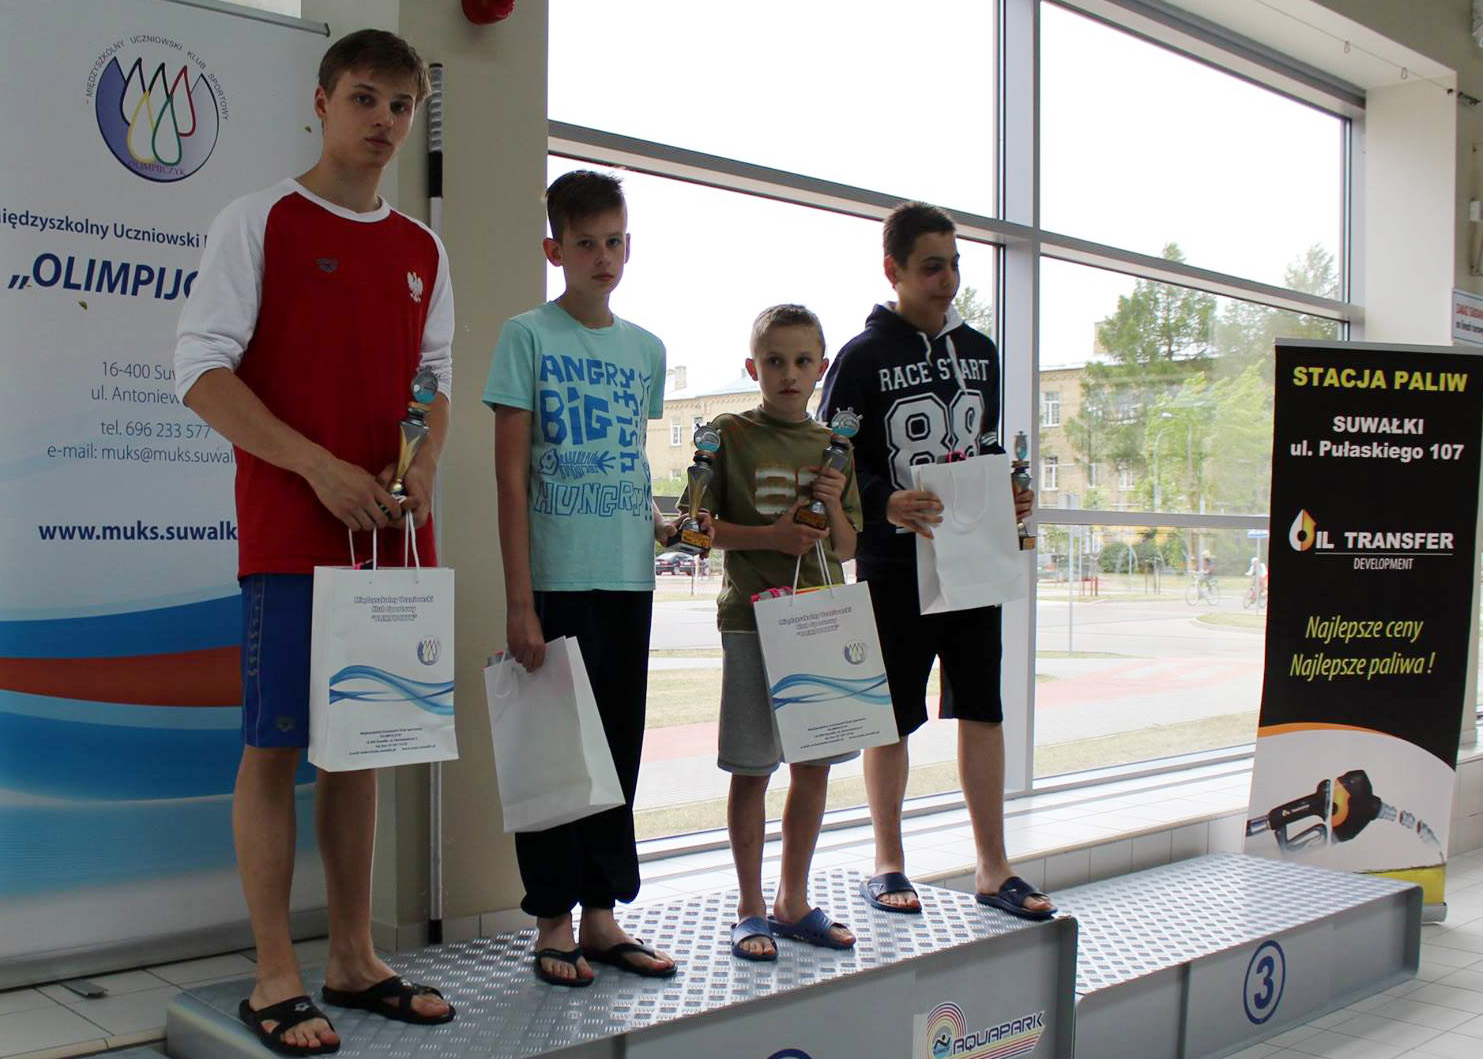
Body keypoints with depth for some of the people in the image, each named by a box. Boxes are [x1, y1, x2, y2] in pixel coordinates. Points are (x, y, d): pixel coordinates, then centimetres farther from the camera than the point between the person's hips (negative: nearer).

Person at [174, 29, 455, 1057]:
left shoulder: (424, 252, 15)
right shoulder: (260, 221, 0)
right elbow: (202, 368, -7)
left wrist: (424, 465, -3)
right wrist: (318, 467, -16)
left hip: (394, 531, 5)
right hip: (289, 529, -5)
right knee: (276, 743, -2)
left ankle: (355, 959, 21)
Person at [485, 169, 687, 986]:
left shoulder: (646, 349, 13)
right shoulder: (528, 336, -2)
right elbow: (511, 476, -7)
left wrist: (660, 521, 2)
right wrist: (520, 603, -12)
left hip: (628, 580, 6)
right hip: (556, 581, -5)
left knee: (619, 747, 11)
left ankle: (603, 914, 24)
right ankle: (553, 923, 15)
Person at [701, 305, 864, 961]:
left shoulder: (833, 446, 11)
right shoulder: (730, 435, -1)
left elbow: (847, 547, 13)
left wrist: (834, 507, -7)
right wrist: (769, 537, -15)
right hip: (753, 616, -4)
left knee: (814, 765, 9)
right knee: (752, 768, 1)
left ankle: (793, 902, 24)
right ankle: (750, 910, 14)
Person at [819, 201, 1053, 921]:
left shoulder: (979, 351, 13)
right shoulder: (864, 356, -4)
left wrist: (1011, 496, 2)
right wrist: (885, 502, -24)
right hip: (894, 565, -5)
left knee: (983, 711, 6)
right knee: (891, 718, 4)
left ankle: (992, 868, 16)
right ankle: (888, 866, 19)